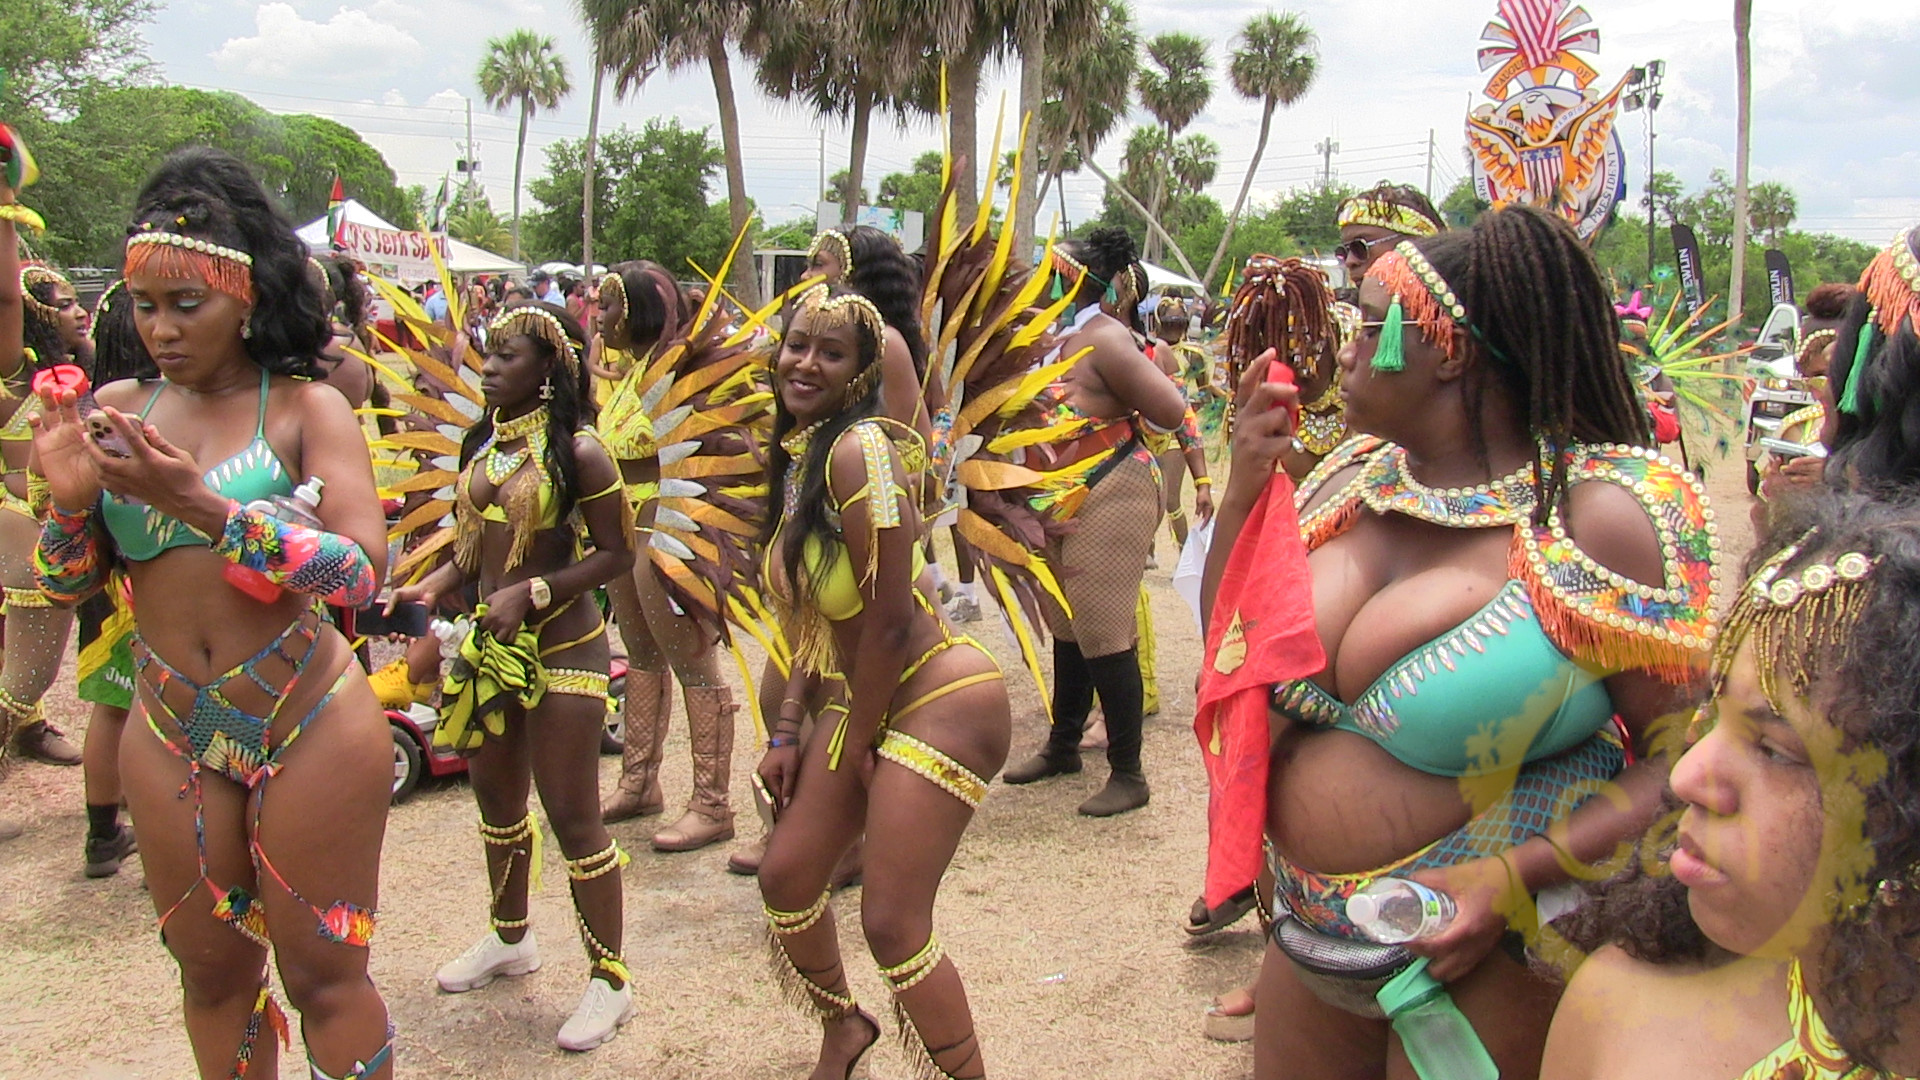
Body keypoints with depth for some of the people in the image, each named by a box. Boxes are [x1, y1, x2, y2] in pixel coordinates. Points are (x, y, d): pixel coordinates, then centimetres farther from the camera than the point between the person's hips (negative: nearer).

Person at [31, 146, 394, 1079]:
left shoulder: (304, 408, -8)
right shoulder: (116, 409, 4)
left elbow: (362, 570, -22)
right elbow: (64, 584, 6)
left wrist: (199, 504, -30)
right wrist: (70, 500, -14)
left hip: (311, 732, -4)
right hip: (171, 743, 4)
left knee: (323, 977, 8)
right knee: (214, 975, 18)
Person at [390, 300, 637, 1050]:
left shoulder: (575, 449, -14)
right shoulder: (482, 443, 7)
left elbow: (615, 554, -15)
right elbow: (474, 545, 15)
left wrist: (531, 591, -23)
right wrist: (428, 589, -2)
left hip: (561, 648, -8)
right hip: (490, 645, 8)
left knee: (572, 818, -2)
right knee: (497, 801, 21)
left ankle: (610, 980, 13)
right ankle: (510, 938, 43)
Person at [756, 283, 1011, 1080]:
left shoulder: (858, 448, -20)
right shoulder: (796, 454, 8)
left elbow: (889, 618, -21)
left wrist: (856, 743, -10)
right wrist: (789, 730, 8)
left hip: (940, 703, -9)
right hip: (863, 701, 9)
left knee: (892, 924, -8)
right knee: (785, 877, 14)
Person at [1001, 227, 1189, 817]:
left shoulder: (1103, 338, -16)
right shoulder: (1058, 337, 9)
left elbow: (1171, 412, -21)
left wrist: (1122, 433, -5)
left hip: (1110, 500, -9)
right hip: (1063, 504, 9)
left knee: (1104, 636, -5)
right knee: (1066, 628, 19)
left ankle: (1128, 774, 6)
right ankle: (1063, 746, 35)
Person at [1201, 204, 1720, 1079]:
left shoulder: (1597, 514, -16)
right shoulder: (1352, 481, 2)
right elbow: (1228, 658, 9)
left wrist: (1514, 875, -27)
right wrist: (1244, 492, -3)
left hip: (1482, 960, -6)